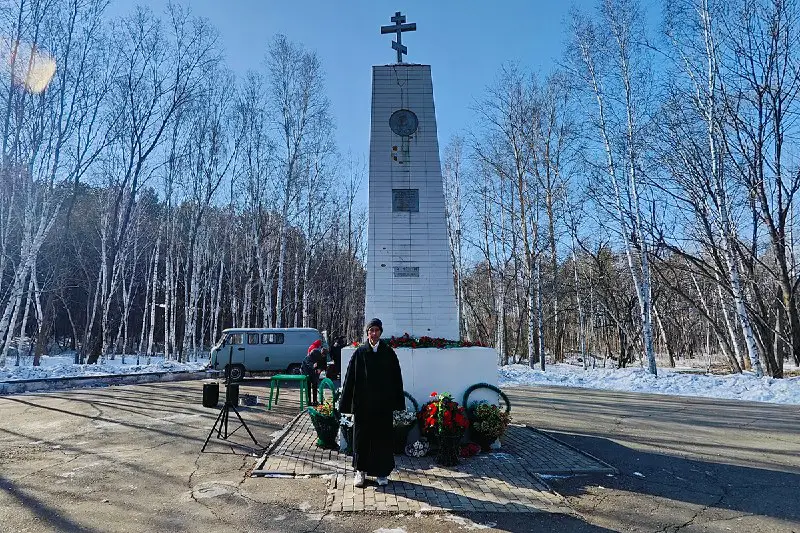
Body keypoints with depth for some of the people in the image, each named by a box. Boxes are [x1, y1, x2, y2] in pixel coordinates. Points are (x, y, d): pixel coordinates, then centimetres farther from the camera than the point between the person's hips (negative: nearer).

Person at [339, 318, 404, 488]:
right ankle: (360, 471, 24)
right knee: (361, 436, 8)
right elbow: (350, 378, -1)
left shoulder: (389, 353, 1)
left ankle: (382, 473, 22)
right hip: (363, 404, 0)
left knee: (382, 437, 7)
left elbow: (397, 379, 2)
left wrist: (398, 403, -1)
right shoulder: (359, 353, 0)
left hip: (383, 404, 0)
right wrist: (346, 403, -4)